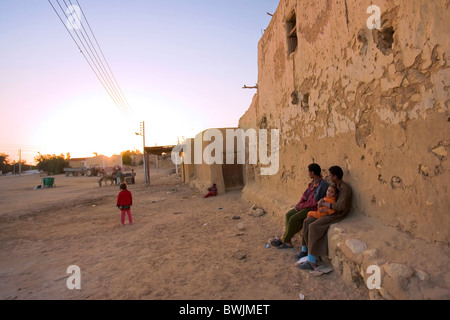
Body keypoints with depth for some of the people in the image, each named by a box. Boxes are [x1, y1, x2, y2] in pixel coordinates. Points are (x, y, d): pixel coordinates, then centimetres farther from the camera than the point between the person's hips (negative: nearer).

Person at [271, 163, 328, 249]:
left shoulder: (322, 184, -18)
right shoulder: (313, 182, 10)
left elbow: (315, 202, -21)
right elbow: (306, 194, 12)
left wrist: (301, 206, -14)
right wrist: (298, 205, -1)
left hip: (314, 209, -9)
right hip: (306, 206, 9)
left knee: (293, 218, -21)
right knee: (288, 214, -7)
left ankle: (283, 240, -3)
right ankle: (288, 242, -8)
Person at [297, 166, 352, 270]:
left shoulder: (345, 188, -18)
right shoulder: (335, 185, 11)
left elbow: (340, 206, -27)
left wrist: (324, 204, -17)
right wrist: (322, 200, -2)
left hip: (337, 215, -9)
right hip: (329, 212, 9)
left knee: (313, 227, -25)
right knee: (307, 222, -4)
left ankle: (311, 262, -21)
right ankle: (305, 250, 8)